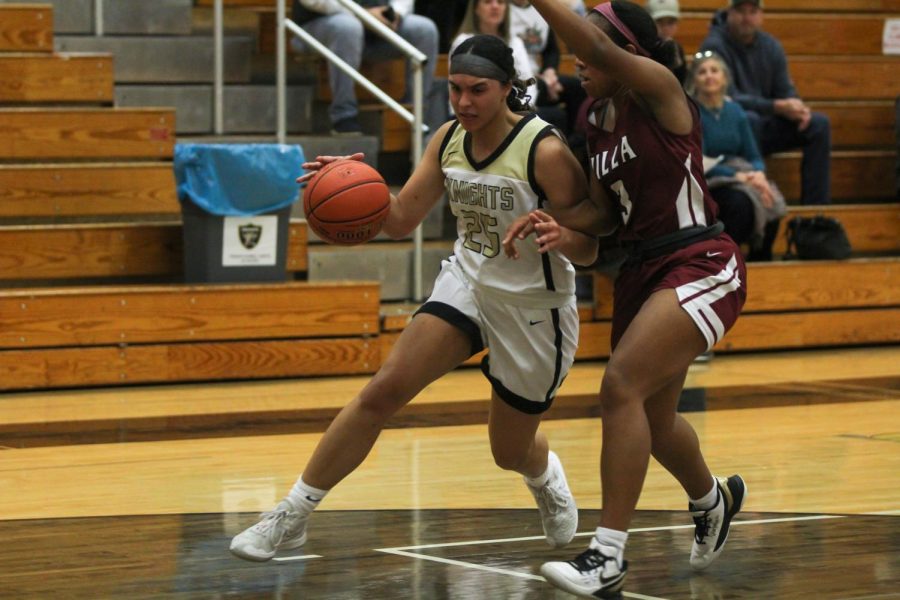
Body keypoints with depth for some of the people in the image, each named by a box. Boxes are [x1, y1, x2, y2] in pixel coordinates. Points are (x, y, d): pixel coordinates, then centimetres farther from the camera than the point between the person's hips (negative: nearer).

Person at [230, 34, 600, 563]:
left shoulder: (546, 151, -23)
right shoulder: (448, 139, -6)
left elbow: (589, 250, -18)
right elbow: (401, 220, -1)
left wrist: (560, 237, -41)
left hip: (533, 308, -4)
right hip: (467, 282, 4)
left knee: (511, 451, 11)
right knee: (382, 392, -13)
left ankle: (548, 480, 51)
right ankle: (293, 516, -6)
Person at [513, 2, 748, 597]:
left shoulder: (659, 90, -12)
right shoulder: (600, 119, 10)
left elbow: (601, 50, -30)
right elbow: (599, 207, 11)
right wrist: (548, 220, -8)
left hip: (701, 266, -9)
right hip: (643, 271, 9)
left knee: (622, 385, -24)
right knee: (651, 421, 19)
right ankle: (714, 498, 52)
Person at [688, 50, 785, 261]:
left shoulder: (734, 111, 9)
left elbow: (754, 156, 9)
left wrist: (758, 174, -15)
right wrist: (737, 176, -26)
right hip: (705, 184, -5)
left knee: (772, 202, -25)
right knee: (740, 202, -35)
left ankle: (761, 260, -10)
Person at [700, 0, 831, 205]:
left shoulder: (771, 46, 8)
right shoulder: (715, 46, -13)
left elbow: (786, 92, 9)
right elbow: (729, 100, -20)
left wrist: (798, 109, -17)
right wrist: (778, 107, -28)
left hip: (762, 128, 6)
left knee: (819, 124, -9)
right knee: (749, 119, -38)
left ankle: (816, 205, -9)